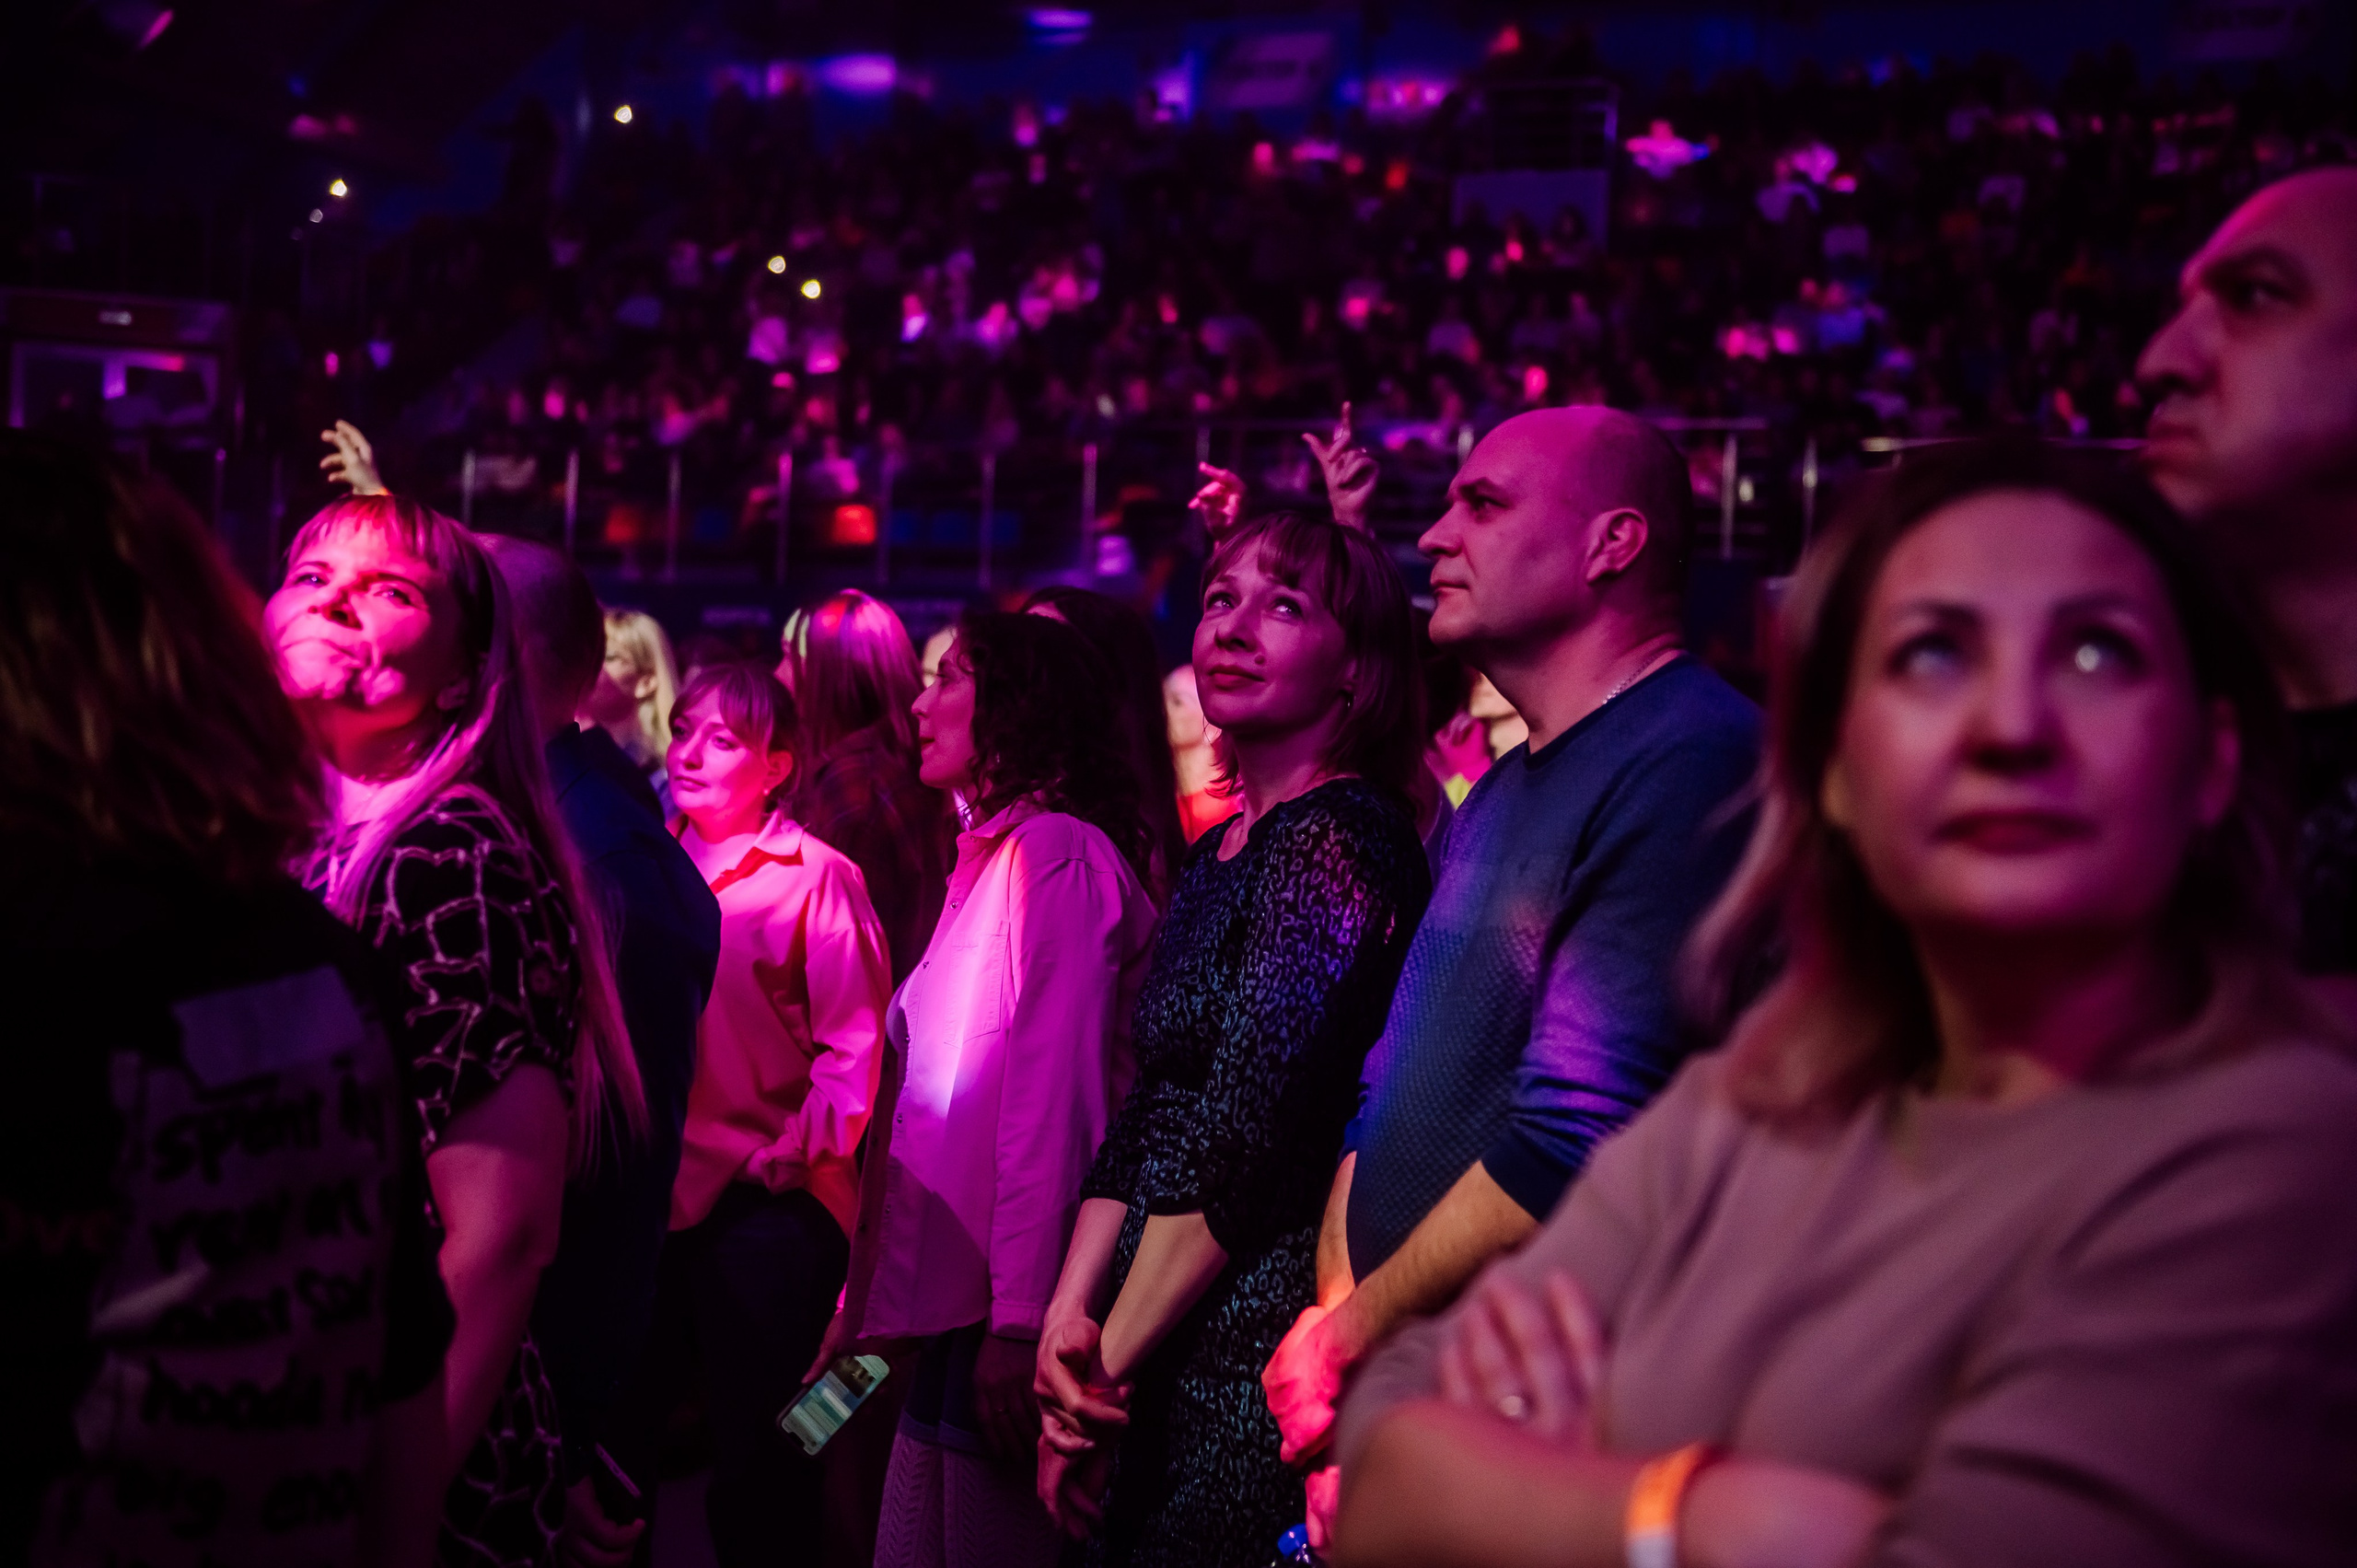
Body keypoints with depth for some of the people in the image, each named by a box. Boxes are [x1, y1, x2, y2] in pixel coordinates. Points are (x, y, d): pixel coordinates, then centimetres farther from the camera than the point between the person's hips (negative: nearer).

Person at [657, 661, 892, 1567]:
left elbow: (854, 1042, -10)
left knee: (760, 1455, 3)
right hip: (655, 1193, 5)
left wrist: (798, 1153, -15)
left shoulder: (816, 877, -8)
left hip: (765, 1203, -5)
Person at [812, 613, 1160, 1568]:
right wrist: (863, 1304, 19)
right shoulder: (986, 860, 18)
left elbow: (1052, 1101, -17)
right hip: (949, 1299, 9)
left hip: (1008, 1306, -9)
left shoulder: (1057, 855, -9)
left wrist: (1022, 1318, -21)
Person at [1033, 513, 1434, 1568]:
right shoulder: (1222, 854, 13)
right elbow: (1147, 1118, 12)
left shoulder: (1337, 839, -14)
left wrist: (1108, 1360, -12)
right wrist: (1070, 1316, -2)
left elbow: (1241, 1143, -19)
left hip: (1260, 1363, -8)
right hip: (1161, 1363, 8)